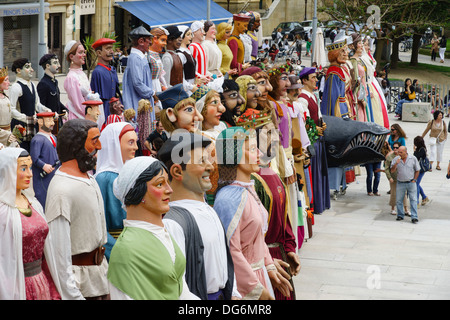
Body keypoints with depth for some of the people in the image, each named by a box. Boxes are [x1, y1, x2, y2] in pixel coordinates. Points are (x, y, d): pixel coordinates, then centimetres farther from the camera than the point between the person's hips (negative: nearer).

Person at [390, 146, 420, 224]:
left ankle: (414, 217, -6)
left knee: (413, 200, -6)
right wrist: (396, 164, -20)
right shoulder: (396, 159, -1)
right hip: (400, 183, 2)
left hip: (411, 183, -1)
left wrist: (414, 180, -1)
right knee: (399, 200, 5)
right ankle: (400, 215, 20)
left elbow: (417, 170, 6)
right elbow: (392, 171, -4)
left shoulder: (413, 159, -3)